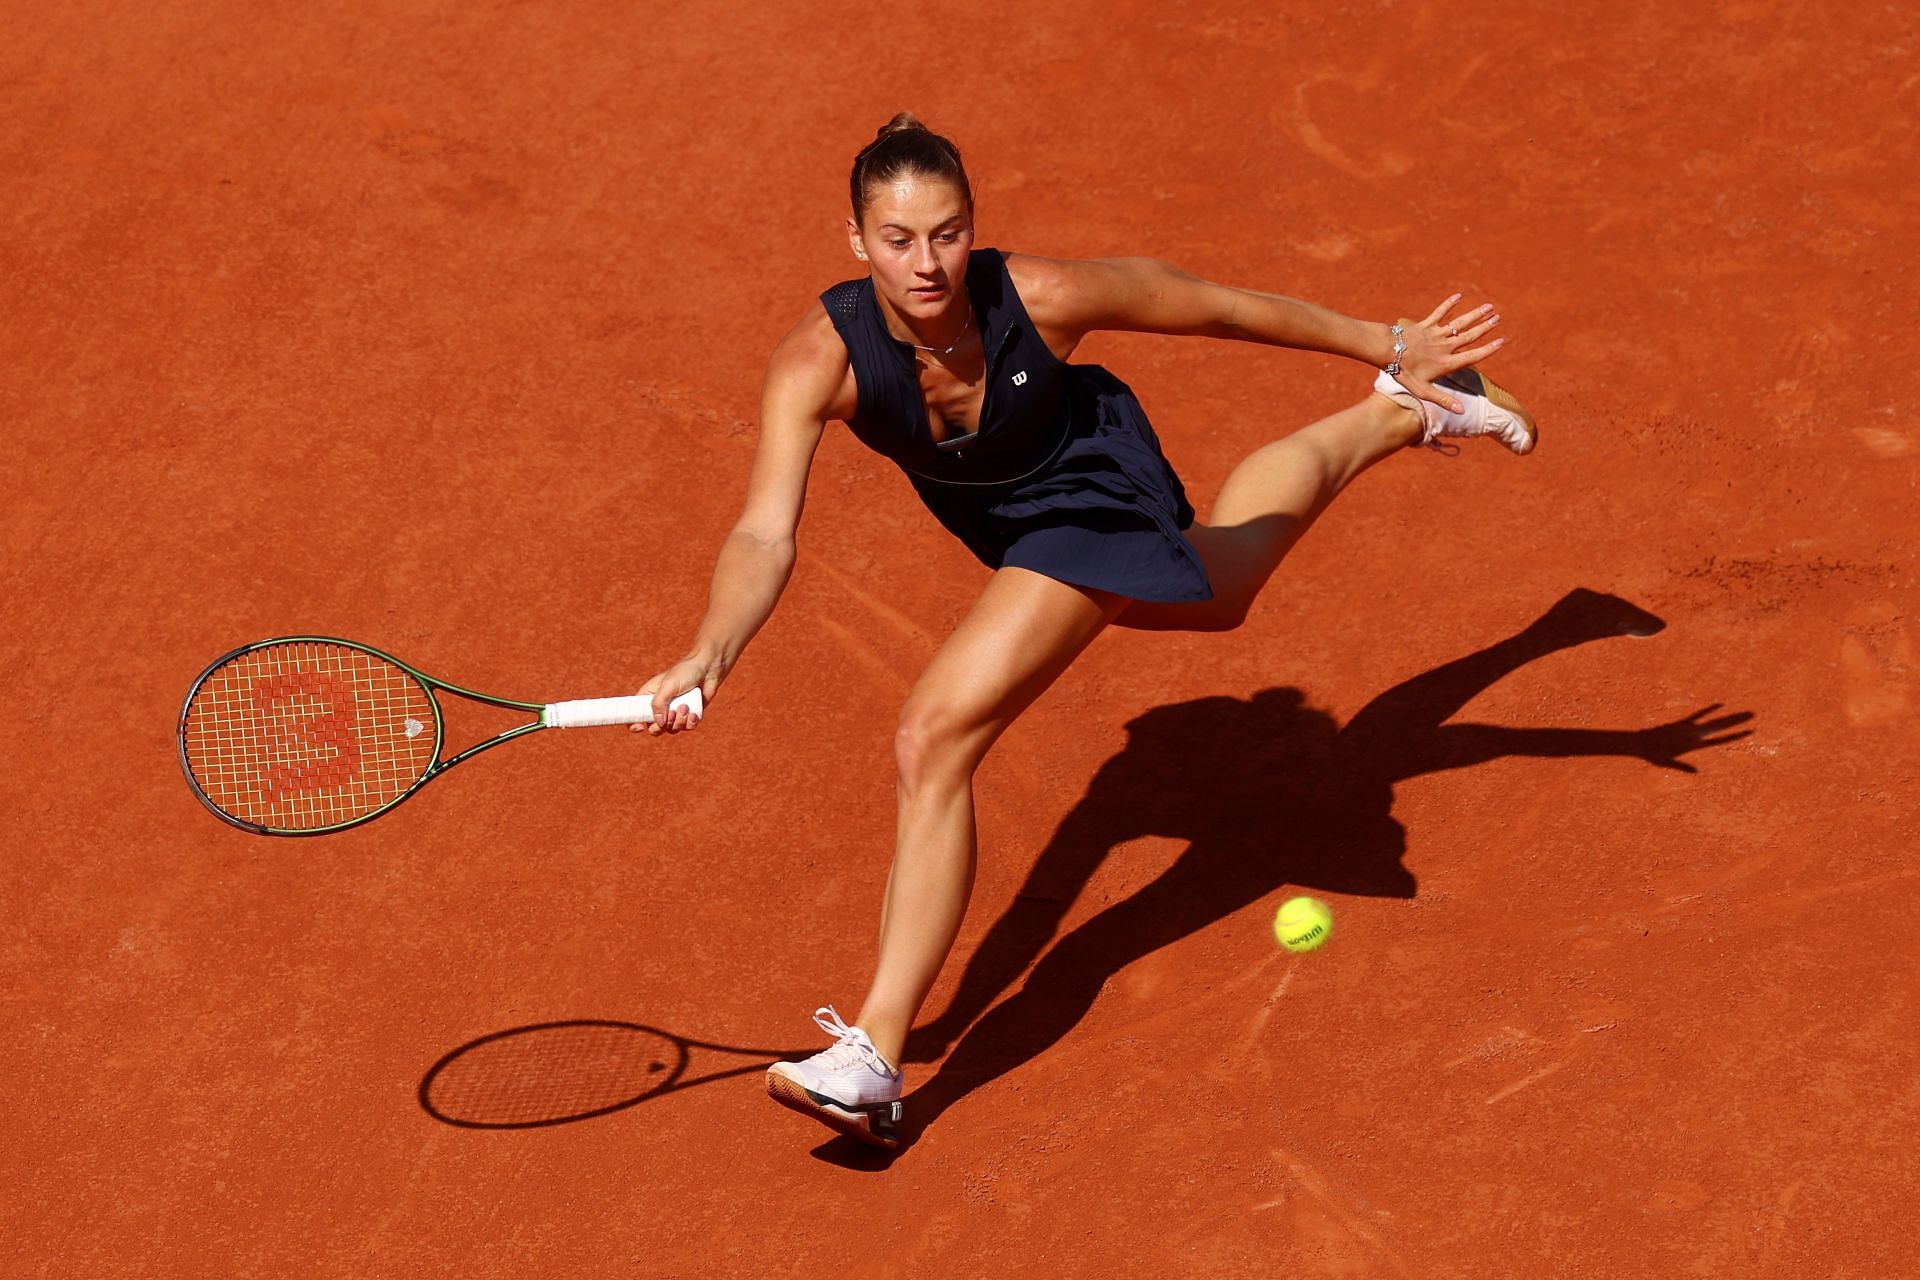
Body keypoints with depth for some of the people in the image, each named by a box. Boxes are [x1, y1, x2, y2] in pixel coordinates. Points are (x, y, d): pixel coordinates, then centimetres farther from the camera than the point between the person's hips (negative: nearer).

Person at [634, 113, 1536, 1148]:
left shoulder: (1042, 297, -36)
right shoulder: (816, 363, -32)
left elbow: (1219, 308, -20)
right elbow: (765, 536, -41)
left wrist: (1392, 345, -10)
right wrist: (710, 655, -61)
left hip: (1088, 503, -5)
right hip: (992, 519, 5)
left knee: (932, 741, -23)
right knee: (1215, 588, 34)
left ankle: (874, 1057, -15)